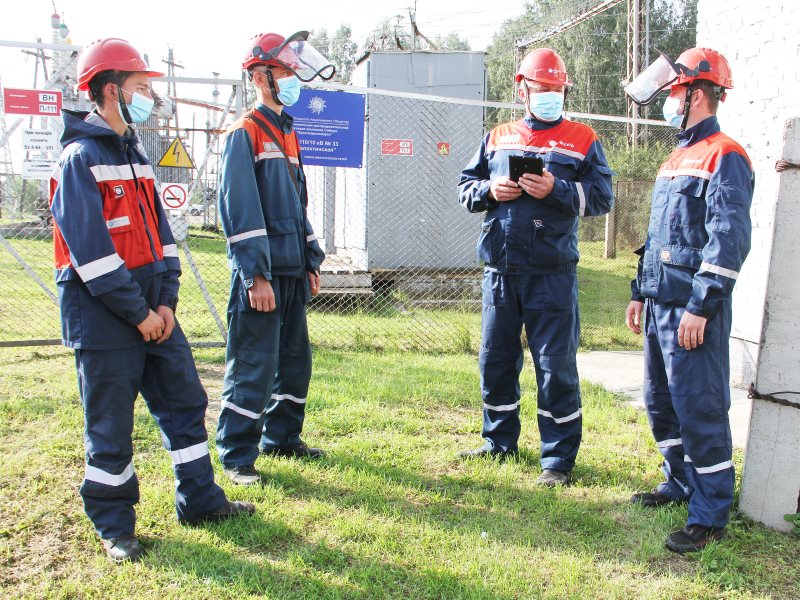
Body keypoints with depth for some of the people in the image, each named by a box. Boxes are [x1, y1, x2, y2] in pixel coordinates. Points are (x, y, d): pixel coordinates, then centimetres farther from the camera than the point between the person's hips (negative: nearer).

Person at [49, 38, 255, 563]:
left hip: (153, 311, 8)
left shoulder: (134, 154, 15)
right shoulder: (80, 158, -12)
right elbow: (90, 249, -19)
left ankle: (200, 500, 28)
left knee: (185, 400, 13)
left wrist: (166, 301, 2)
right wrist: (137, 312, -16)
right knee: (111, 425, 4)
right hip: (102, 318, -8)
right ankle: (113, 527, 22)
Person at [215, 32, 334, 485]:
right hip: (261, 275, -9)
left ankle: (282, 437, 31)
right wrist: (256, 275, -20)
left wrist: (311, 262, 17)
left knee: (296, 359, 15)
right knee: (254, 367, -4)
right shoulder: (245, 133, -8)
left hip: (292, 272, 9)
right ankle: (237, 456, 8)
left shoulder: (289, 134, 18)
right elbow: (240, 209, -16)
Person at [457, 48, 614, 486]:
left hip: (552, 273, -4)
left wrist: (556, 190, -17)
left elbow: (602, 197, -3)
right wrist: (490, 190, -6)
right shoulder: (497, 138, 14)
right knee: (495, 359, 13)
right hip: (499, 269, 4)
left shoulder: (582, 140, 5)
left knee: (555, 366, 0)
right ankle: (499, 441, 32)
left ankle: (558, 458, 12)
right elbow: (465, 187, 15)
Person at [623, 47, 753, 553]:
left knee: (699, 407, -4)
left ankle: (711, 516, 7)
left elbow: (729, 240, -18)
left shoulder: (724, 157, -10)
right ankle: (682, 483, 34)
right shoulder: (676, 159, 19)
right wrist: (641, 293, 20)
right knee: (662, 400, 17)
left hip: (694, 308, -10)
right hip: (661, 304, 10)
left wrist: (701, 307, -22)